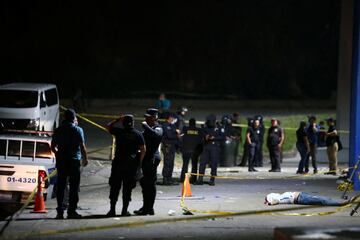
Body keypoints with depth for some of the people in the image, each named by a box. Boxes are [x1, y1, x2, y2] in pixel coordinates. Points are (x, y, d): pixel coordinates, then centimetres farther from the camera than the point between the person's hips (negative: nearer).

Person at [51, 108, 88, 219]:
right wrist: (85, 159, 2)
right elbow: (82, 146, -9)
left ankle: (60, 212, 4)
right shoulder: (77, 130, -6)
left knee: (61, 186, 7)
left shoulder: (58, 130, 6)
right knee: (74, 186, 1)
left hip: (61, 161, 4)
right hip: (74, 161, -4)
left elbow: (53, 147, 10)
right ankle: (71, 211, -2)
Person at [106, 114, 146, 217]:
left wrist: (118, 120, 15)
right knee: (127, 188, 6)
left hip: (118, 162, 0)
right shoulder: (138, 134, 0)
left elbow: (108, 127, 14)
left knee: (115, 187, 6)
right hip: (132, 164, 0)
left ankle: (112, 209, 4)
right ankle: (124, 210, 6)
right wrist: (139, 162, 7)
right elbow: (143, 149, -2)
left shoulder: (119, 132, -3)